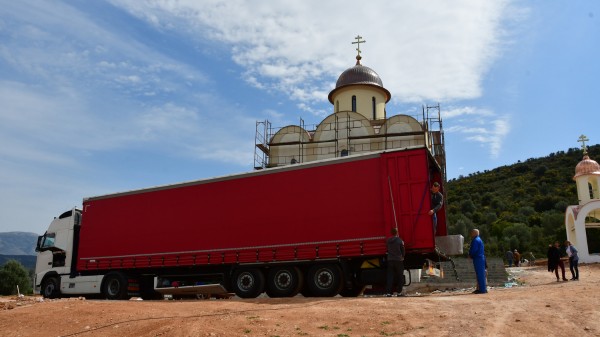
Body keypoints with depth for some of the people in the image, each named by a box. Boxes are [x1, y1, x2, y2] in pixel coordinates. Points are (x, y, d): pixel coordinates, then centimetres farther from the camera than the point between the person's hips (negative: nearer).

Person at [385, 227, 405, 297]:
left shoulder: (388, 241, 2)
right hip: (398, 260, -3)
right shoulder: (399, 240, -9)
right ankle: (399, 292, 10)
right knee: (400, 276, 9)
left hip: (390, 260, 3)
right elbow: (402, 250, 0)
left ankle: (388, 292, -4)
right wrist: (402, 257, 17)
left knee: (390, 276, 3)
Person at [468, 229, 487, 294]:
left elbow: (473, 250, -19)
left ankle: (482, 289, -7)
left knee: (480, 274, -8)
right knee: (481, 274, 12)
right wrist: (471, 255, 11)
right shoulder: (479, 239, 19)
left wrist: (470, 255, 0)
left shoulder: (475, 240, -14)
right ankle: (481, 288, 16)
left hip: (477, 259, -10)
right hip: (481, 258, 10)